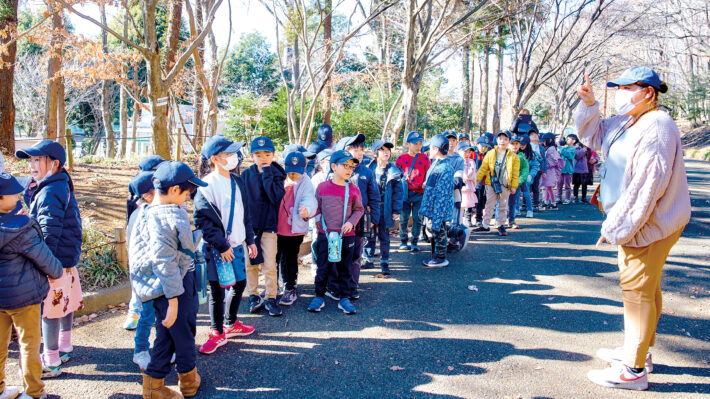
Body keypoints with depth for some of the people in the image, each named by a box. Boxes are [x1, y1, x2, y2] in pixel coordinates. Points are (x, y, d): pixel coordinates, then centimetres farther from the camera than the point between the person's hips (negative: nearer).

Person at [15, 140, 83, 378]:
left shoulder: (51, 192, -20)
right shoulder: (62, 186, 12)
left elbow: (49, 231, -25)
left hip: (54, 260, -10)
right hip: (67, 258, 10)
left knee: (48, 308, 0)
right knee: (64, 302, 21)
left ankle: (51, 362, 10)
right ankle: (64, 347, 38)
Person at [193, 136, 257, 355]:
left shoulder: (238, 182, 9)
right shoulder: (207, 185, -13)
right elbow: (202, 219, -16)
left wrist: (250, 240, 16)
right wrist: (221, 245, -16)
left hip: (237, 245, 7)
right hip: (217, 249, -7)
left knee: (239, 283, 16)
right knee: (217, 290, 2)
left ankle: (230, 324, 36)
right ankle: (217, 333, 18)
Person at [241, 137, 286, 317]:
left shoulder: (277, 174, -3)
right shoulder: (246, 175, 1)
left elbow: (277, 198, -17)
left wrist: (267, 175, -19)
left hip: (268, 226, -2)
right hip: (248, 225, 2)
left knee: (269, 266, -2)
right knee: (250, 263, 9)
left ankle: (270, 298, 12)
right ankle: (253, 296, 23)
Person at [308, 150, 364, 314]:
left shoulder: (353, 189, -1)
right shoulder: (322, 187, -1)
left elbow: (359, 209, 8)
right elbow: (316, 208, 10)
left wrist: (351, 222, -7)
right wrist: (320, 223, 0)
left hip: (347, 236, 1)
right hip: (325, 235, -1)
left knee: (344, 268, 9)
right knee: (323, 267, 6)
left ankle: (344, 298, 20)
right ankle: (319, 296, 20)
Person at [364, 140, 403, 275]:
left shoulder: (393, 171, -1)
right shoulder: (369, 169, 0)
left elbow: (398, 192, 0)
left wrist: (396, 210, -4)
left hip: (385, 209, 0)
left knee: (384, 236, 7)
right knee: (370, 234, 7)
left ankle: (384, 262, 16)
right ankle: (368, 258, 23)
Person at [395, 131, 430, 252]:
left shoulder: (424, 158, 4)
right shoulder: (402, 158, 1)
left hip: (420, 192, 1)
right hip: (405, 192, 0)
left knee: (417, 218, 2)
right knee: (404, 217, 4)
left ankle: (414, 242, 13)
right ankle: (403, 241, 19)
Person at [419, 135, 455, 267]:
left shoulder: (445, 168, -22)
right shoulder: (436, 163, 9)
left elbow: (443, 194, -23)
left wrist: (436, 216, -23)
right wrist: (425, 206, 22)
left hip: (439, 209, -10)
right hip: (431, 207, 10)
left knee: (439, 232, 4)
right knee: (431, 230, 19)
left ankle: (440, 259, 18)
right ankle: (435, 256, 33)